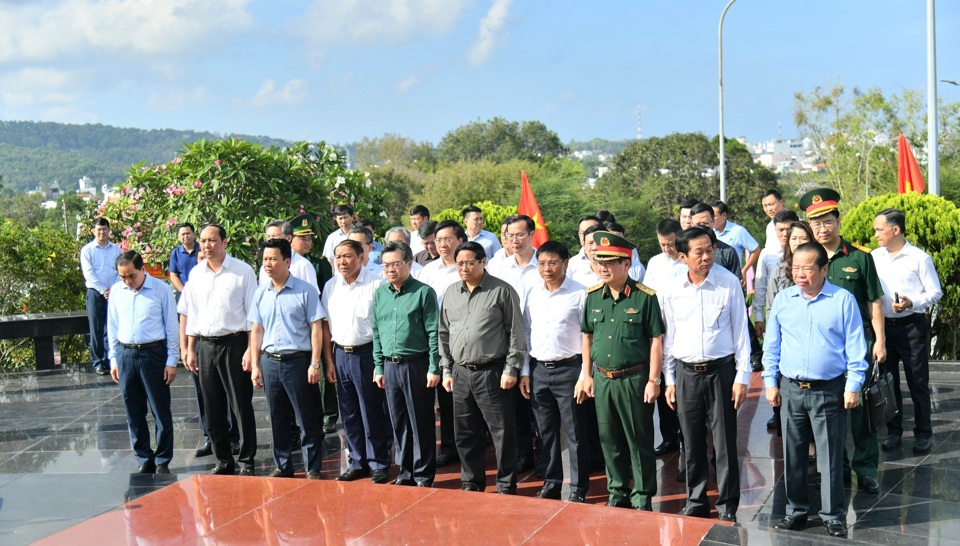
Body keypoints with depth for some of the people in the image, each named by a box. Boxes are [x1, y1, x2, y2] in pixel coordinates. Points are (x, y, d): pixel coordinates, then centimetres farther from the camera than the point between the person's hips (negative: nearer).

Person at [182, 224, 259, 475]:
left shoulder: (243, 271, -5)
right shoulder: (196, 274, 10)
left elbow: (253, 314, -6)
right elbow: (191, 314, 16)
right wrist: (190, 349, 12)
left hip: (234, 343, -5)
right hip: (205, 345, 5)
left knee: (242, 407, -1)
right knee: (212, 410, 9)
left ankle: (247, 462, 10)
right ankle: (223, 461, 21)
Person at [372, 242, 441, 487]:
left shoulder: (423, 292, -6)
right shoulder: (380, 294, 9)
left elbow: (433, 333, -8)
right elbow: (376, 332, 15)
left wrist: (434, 368, -11)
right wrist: (379, 367, 12)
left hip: (416, 365, -5)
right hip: (390, 366, 5)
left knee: (421, 423, 2)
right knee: (398, 423, 11)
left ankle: (424, 475, 13)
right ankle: (406, 472, 23)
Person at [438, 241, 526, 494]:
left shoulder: (502, 291, -4)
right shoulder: (451, 293, 12)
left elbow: (516, 333, -5)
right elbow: (443, 333, 17)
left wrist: (511, 369, -10)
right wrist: (446, 370, 13)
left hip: (492, 372, -5)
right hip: (460, 373, 5)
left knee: (502, 432, -1)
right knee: (465, 433, 13)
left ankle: (506, 487, 10)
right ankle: (471, 483, 26)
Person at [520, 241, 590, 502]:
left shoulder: (580, 294, -8)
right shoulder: (532, 294, 8)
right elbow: (526, 333, 13)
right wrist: (524, 371, 9)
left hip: (568, 369, -5)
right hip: (538, 370, 5)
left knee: (575, 433, 2)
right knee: (546, 432, 13)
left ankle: (578, 488, 13)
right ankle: (551, 483, 25)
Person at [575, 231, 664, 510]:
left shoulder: (644, 297, -9)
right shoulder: (593, 296, 5)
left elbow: (656, 340, -7)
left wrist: (653, 380, -9)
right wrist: (586, 374, 11)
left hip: (634, 379, -5)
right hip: (602, 379, 5)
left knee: (639, 440, 5)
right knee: (610, 440, 13)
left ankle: (642, 498, 17)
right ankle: (618, 493, 28)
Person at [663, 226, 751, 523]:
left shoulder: (729, 283, -6)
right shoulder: (673, 289, 1)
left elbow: (741, 332, -1)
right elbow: (668, 336, 9)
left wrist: (742, 376, -4)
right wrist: (669, 380, 8)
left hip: (721, 370, -2)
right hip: (686, 373, 3)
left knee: (725, 443, 2)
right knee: (692, 443, 11)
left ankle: (728, 506, 14)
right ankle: (695, 501, 26)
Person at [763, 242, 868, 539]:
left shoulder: (844, 300, -4)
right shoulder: (782, 300, 5)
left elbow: (855, 346, -1)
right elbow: (772, 345, 10)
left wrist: (853, 385, -6)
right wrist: (771, 381, 7)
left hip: (829, 391, -3)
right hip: (791, 389, 3)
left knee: (830, 456, 3)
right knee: (792, 454, 10)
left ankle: (833, 515, 14)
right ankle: (796, 511, 23)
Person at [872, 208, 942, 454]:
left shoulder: (919, 258, -8)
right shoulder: (874, 257, 4)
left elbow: (935, 292, -5)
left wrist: (912, 303, -20)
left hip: (912, 325, -4)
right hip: (883, 325, 4)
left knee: (918, 383, 2)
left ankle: (922, 434, 15)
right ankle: (893, 431, 24)